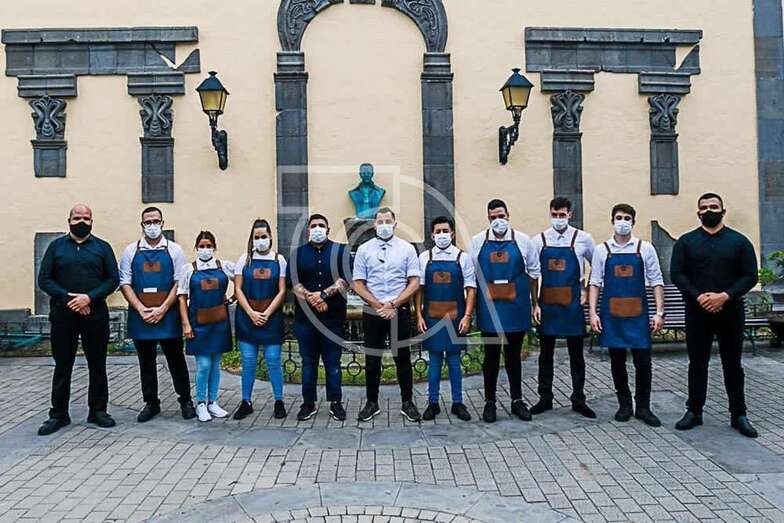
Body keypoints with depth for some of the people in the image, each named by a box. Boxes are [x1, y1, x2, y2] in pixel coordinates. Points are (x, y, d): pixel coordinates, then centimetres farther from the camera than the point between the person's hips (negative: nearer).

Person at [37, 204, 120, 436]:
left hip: (95, 314, 0)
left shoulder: (102, 247, 7)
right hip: (63, 314, 0)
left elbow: (113, 279, 1)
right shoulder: (56, 246, 8)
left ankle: (98, 410, 17)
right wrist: (68, 298, -12)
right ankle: (58, 414, 17)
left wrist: (90, 298, -13)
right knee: (62, 365, 7)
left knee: (97, 365, 7)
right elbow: (44, 279, 2)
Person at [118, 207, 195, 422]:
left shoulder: (174, 250, 2)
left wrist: (162, 309, -12)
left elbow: (180, 283, -3)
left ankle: (185, 400, 18)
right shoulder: (131, 251, 7)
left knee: (176, 360, 4)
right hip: (140, 315, 2)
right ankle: (151, 403, 23)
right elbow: (125, 283, 4)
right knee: (146, 362, 11)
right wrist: (141, 309, -8)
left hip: (168, 314, -2)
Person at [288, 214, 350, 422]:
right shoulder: (298, 253, 9)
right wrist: (312, 299, -13)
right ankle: (308, 403, 19)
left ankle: (336, 403, 15)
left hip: (333, 316, -1)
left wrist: (324, 294, -16)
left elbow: (346, 278, -6)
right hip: (305, 317, 2)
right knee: (308, 361, 9)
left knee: (333, 361, 4)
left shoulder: (340, 251, 5)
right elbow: (293, 282, 0)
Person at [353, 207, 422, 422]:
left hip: (399, 311, -1)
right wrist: (378, 306, -10)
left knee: (403, 358, 6)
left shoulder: (407, 249, 2)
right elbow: (358, 284, 1)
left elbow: (414, 283, -2)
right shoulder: (364, 249, 4)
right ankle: (372, 403, 21)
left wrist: (392, 305, -11)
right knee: (372, 359, 8)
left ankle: (407, 402, 19)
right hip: (372, 313, 1)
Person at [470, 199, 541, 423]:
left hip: (517, 307, 1)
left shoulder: (523, 241, 3)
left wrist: (535, 303, 10)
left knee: (514, 355, 12)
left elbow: (533, 274, 9)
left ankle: (517, 400, 27)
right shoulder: (477, 242, 2)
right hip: (489, 308, 0)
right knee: (491, 356, 8)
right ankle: (489, 402, 21)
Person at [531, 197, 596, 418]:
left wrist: (587, 290, 6)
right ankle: (545, 398, 20)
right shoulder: (539, 240, 2)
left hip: (573, 305, -1)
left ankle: (578, 400, 20)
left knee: (576, 354, 8)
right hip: (547, 305, 1)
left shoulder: (583, 239, 0)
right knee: (545, 353, 8)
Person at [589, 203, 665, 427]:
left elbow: (656, 281, 4)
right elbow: (595, 283, 4)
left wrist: (659, 312, -2)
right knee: (617, 361, 9)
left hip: (638, 314, 0)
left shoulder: (645, 248, 3)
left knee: (643, 362, 1)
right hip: (612, 315, 0)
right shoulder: (602, 250, 4)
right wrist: (593, 312, -3)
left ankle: (643, 407, 19)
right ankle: (624, 405, 24)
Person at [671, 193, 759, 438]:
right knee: (697, 363, 7)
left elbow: (750, 276, -2)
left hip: (730, 312, 0)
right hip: (697, 312, 0)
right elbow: (677, 274, -2)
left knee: (733, 364, 8)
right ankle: (694, 411, 17)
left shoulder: (739, 241, 4)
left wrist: (725, 296, -16)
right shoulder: (686, 242, 4)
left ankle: (739, 415, 19)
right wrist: (698, 296, -16)